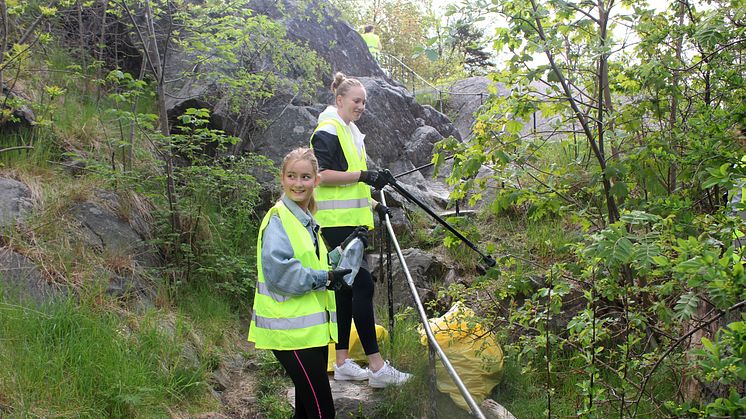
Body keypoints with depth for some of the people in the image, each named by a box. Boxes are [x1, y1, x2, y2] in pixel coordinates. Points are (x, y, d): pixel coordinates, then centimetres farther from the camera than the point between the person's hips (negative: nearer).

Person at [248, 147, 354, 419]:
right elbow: (279, 272, -23)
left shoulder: (307, 221, 16)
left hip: (311, 329, 9)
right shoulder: (278, 220, -12)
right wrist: (325, 278, -18)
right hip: (291, 331, -9)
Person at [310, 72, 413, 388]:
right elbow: (322, 175, -19)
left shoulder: (350, 134, 22)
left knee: (347, 288, 9)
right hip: (336, 222, -10)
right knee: (362, 284, -13)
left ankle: (342, 362, 14)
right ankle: (377, 367, -12)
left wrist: (373, 204, 19)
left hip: (351, 221, 10)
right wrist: (362, 175, -20)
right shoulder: (327, 131, -8)